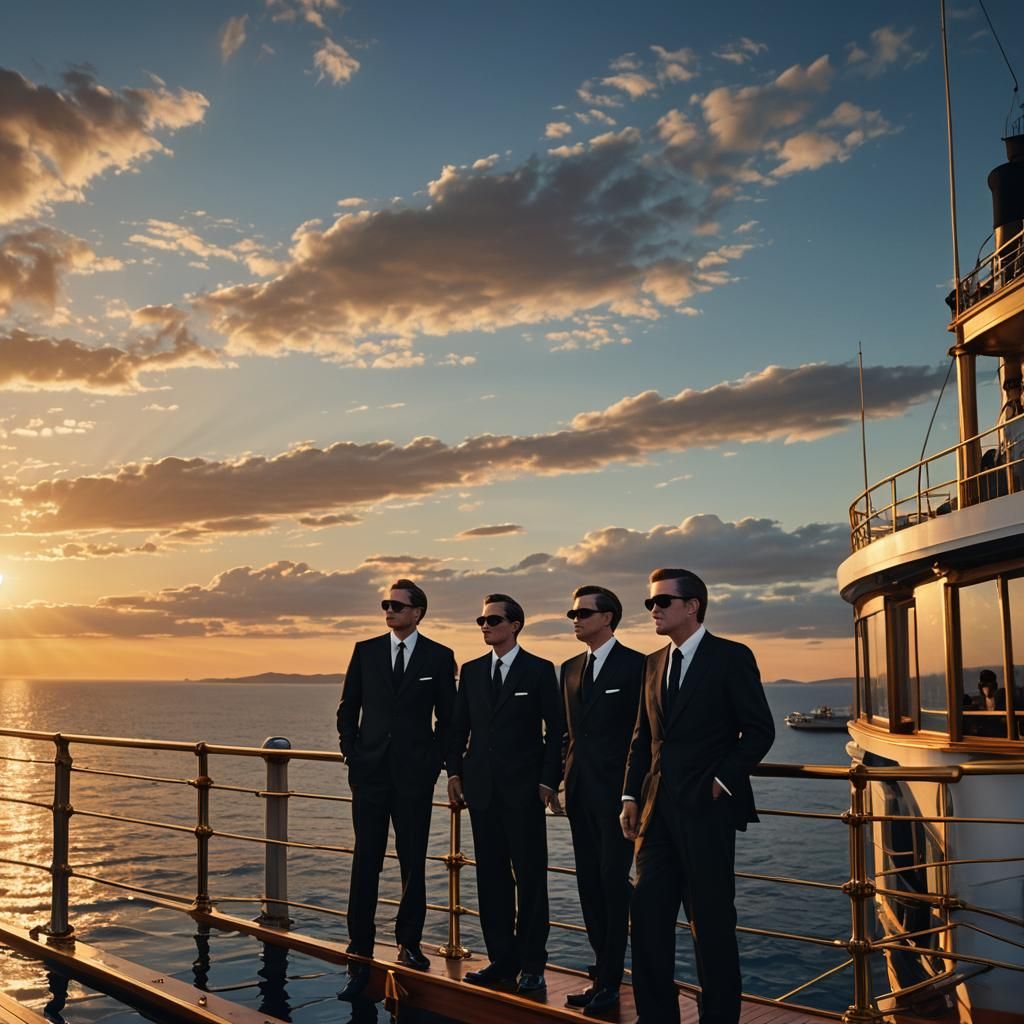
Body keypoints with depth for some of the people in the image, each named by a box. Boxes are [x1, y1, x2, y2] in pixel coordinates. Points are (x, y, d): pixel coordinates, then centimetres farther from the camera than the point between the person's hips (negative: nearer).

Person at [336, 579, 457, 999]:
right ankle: (359, 959, 6)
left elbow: (447, 717, 6)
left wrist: (434, 762, -1)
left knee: (413, 864, 6)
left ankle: (409, 944, 20)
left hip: (414, 775, -1)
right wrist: (351, 756, 3)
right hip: (370, 774, 1)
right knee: (365, 865, 1)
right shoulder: (365, 651, 6)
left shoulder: (439, 657, 2)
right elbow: (348, 708, 11)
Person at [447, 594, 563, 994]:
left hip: (523, 788, -4)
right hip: (482, 788, 5)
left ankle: (532, 964, 9)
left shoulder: (540, 670, -1)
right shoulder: (471, 671, 11)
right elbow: (459, 726, 14)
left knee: (530, 877, 1)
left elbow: (555, 730, -3)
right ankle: (502, 959, 18)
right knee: (491, 876, 9)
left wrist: (549, 781, -9)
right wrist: (455, 771, 5)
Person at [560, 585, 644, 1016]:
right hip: (581, 790, 7)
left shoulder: (635, 665, -7)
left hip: (617, 790, -7)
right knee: (589, 883, 11)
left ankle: (608, 981, 6)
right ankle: (607, 972, 21)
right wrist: (567, 778, 10)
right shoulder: (570, 668, 13)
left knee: (613, 883, -2)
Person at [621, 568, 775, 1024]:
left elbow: (760, 730, -7)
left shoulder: (731, 657, -5)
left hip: (707, 809, -6)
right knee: (647, 914, 7)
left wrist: (722, 780, -12)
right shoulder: (654, 663, 13)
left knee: (712, 922, 3)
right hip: (658, 810, 6)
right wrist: (631, 795, 7)